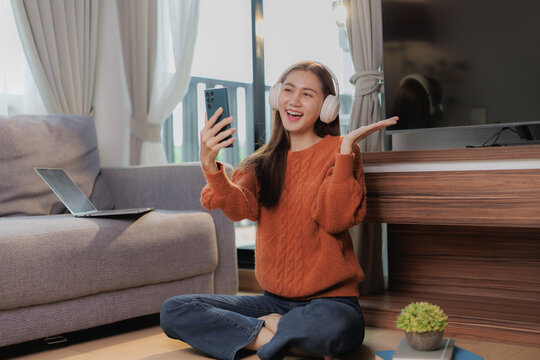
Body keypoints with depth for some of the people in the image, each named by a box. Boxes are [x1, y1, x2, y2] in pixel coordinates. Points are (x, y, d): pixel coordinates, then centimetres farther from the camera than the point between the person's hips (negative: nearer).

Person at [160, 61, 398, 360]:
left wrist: (346, 148, -20)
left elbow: (334, 219, -16)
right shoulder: (264, 161, 12)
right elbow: (241, 208, -9)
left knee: (330, 328, -41)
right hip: (274, 298, 5)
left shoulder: (340, 151, -1)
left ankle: (266, 327, -8)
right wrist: (209, 164, -26)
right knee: (173, 311, -10)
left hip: (328, 299, -5)